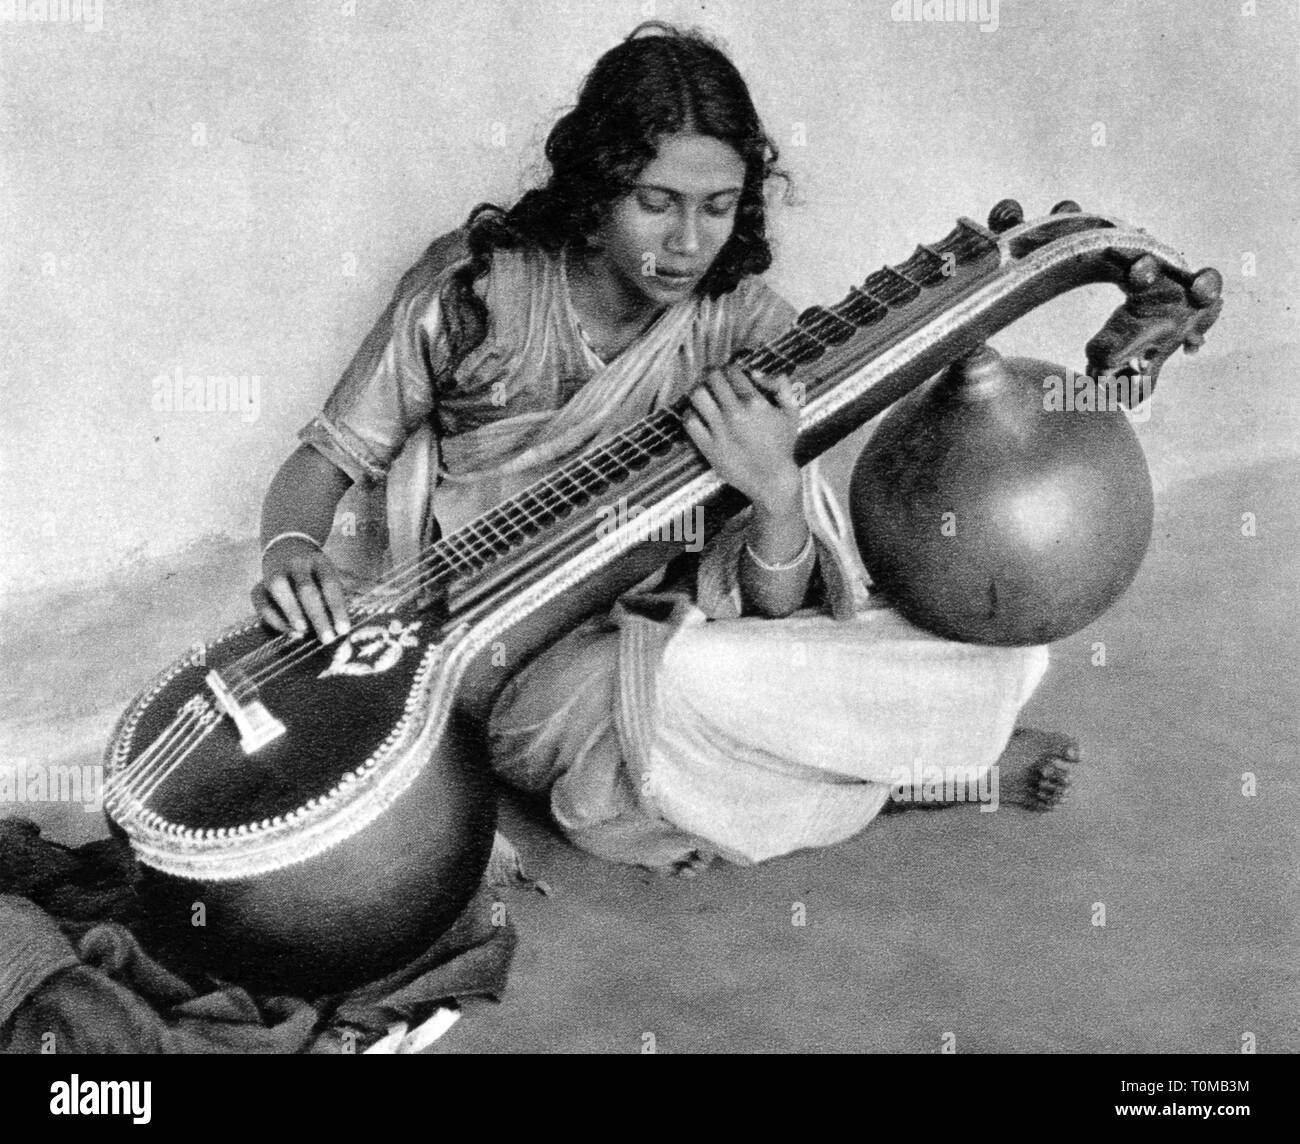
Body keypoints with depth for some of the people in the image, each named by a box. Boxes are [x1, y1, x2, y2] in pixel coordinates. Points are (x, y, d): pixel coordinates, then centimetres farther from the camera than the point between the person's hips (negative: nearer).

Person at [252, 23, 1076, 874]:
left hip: (673, 640, 1)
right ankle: (922, 757, -9)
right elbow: (328, 459, -1)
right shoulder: (473, 286, -10)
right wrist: (291, 552, -24)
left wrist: (778, 495, -34)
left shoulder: (750, 333, -8)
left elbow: (771, 614, -12)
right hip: (507, 673, -1)